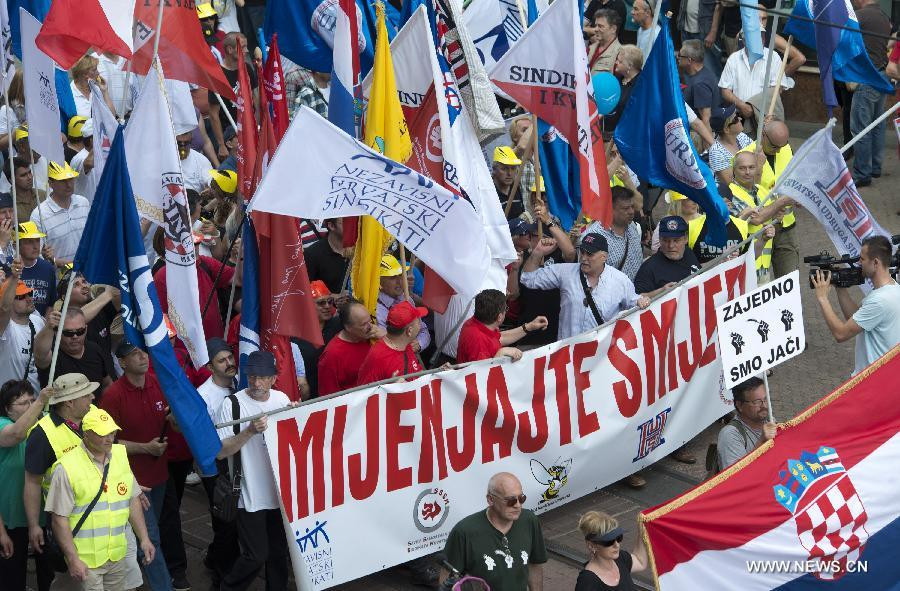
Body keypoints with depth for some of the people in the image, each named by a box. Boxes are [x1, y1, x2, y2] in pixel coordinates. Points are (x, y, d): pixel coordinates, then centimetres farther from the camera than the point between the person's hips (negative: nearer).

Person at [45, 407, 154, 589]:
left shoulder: (120, 455, 4)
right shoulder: (67, 468, -14)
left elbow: (133, 500, 13)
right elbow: (59, 519, -13)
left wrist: (144, 539, 8)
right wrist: (73, 560, -16)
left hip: (118, 556, 5)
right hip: (85, 561, -5)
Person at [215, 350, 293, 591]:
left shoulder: (282, 399, 4)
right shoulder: (232, 404, -13)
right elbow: (220, 452, -16)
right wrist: (250, 431, -27)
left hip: (280, 491, 5)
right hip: (250, 496, -5)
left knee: (279, 552, 14)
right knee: (256, 555, -3)